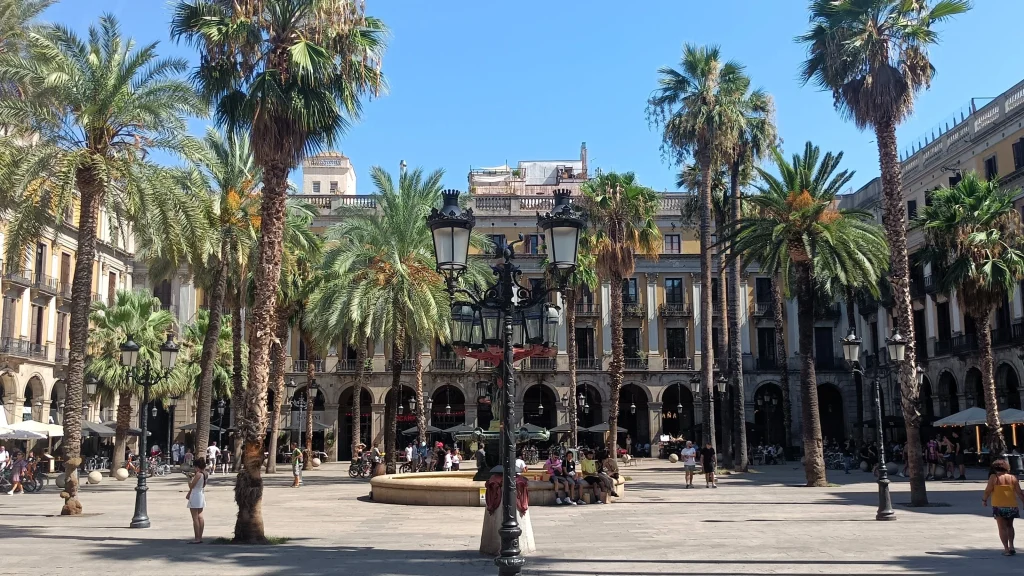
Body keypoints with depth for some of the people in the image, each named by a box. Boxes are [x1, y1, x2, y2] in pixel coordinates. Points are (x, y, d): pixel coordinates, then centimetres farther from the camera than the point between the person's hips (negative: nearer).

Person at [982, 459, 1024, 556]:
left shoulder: (994, 477, -3)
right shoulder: (1013, 478, 6)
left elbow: (988, 490, -7)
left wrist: (984, 500, 8)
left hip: (999, 506, -4)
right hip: (1012, 506, 4)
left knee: (1002, 528, 3)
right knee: (1009, 526, 23)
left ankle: (1006, 549, -3)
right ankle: (1011, 546, 16)